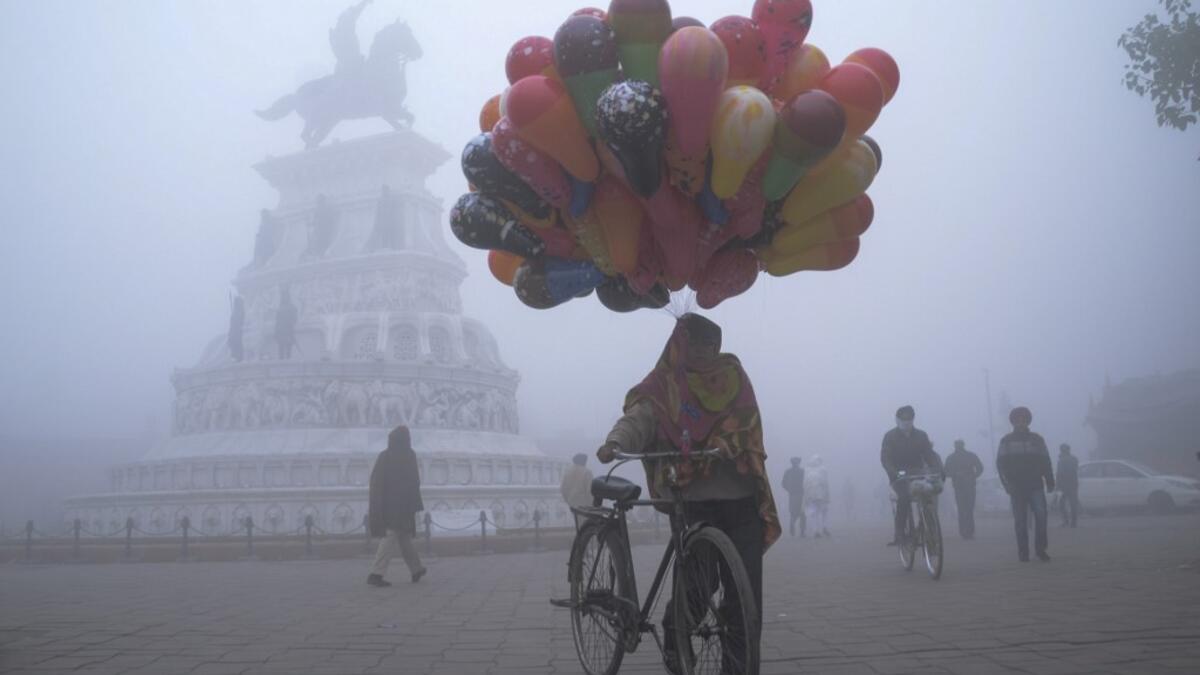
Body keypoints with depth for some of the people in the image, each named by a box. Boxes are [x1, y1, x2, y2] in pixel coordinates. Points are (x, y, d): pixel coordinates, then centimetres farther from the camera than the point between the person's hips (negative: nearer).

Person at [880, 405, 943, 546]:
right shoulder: (890, 436, -1)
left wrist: (939, 470, -18)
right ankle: (899, 534, -26)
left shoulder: (921, 436, 9)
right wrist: (894, 474, -30)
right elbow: (885, 458, -12)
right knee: (904, 496, -31)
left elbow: (929, 455, 1)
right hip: (899, 477, -3)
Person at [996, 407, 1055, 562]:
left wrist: (1049, 482, 2)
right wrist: (1007, 483, -11)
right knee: (1020, 521, 1)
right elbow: (1001, 463, 1)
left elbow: (1045, 462, 11)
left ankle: (1040, 548, 0)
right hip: (1016, 487, -1)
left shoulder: (1036, 439, 11)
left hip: (1035, 485, 1)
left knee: (1041, 515, -12)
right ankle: (1023, 553, 6)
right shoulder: (1006, 441, 6)